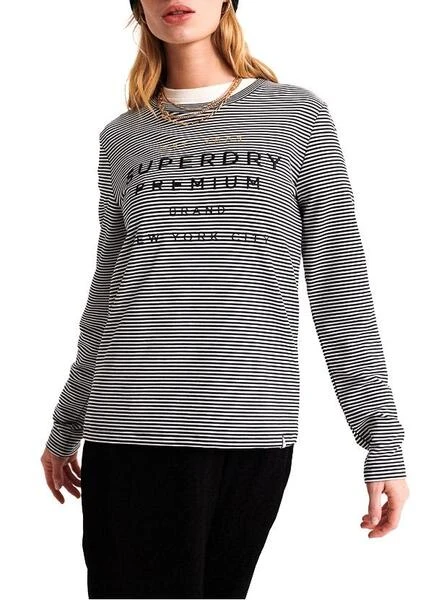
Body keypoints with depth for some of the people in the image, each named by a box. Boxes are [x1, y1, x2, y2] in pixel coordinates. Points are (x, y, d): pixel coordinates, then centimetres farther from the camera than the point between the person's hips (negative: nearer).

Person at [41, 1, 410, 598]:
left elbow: (340, 284, 4)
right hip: (133, 427, 1)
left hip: (255, 428, -1)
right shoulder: (122, 138, 15)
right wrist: (66, 427, 23)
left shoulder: (298, 114, 8)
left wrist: (383, 441, -1)